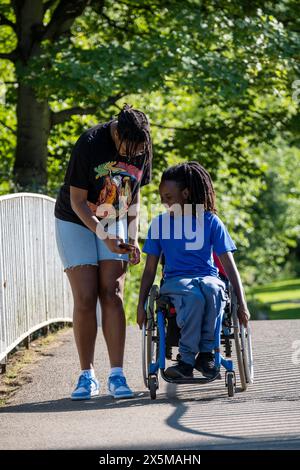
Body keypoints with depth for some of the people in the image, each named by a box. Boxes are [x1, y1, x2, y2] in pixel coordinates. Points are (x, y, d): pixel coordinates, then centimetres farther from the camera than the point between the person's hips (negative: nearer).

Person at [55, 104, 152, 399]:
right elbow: (77, 200, -19)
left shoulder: (142, 149, -9)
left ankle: (116, 376, -12)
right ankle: (87, 377, -3)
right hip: (76, 223, -3)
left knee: (112, 295, -10)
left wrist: (132, 238, -4)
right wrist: (105, 238, -26)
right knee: (85, 299, -11)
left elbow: (134, 194, 5)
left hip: (114, 223, 3)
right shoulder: (90, 144, -25)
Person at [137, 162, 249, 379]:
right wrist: (141, 304, 5)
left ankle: (206, 352, -27)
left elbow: (229, 265, 3)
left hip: (208, 277, 0)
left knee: (212, 289, -40)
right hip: (175, 281, 0)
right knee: (193, 297, -38)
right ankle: (187, 359, -33)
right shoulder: (159, 224, 9)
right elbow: (150, 269, 13)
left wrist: (242, 303, -4)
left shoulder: (211, 222, 4)